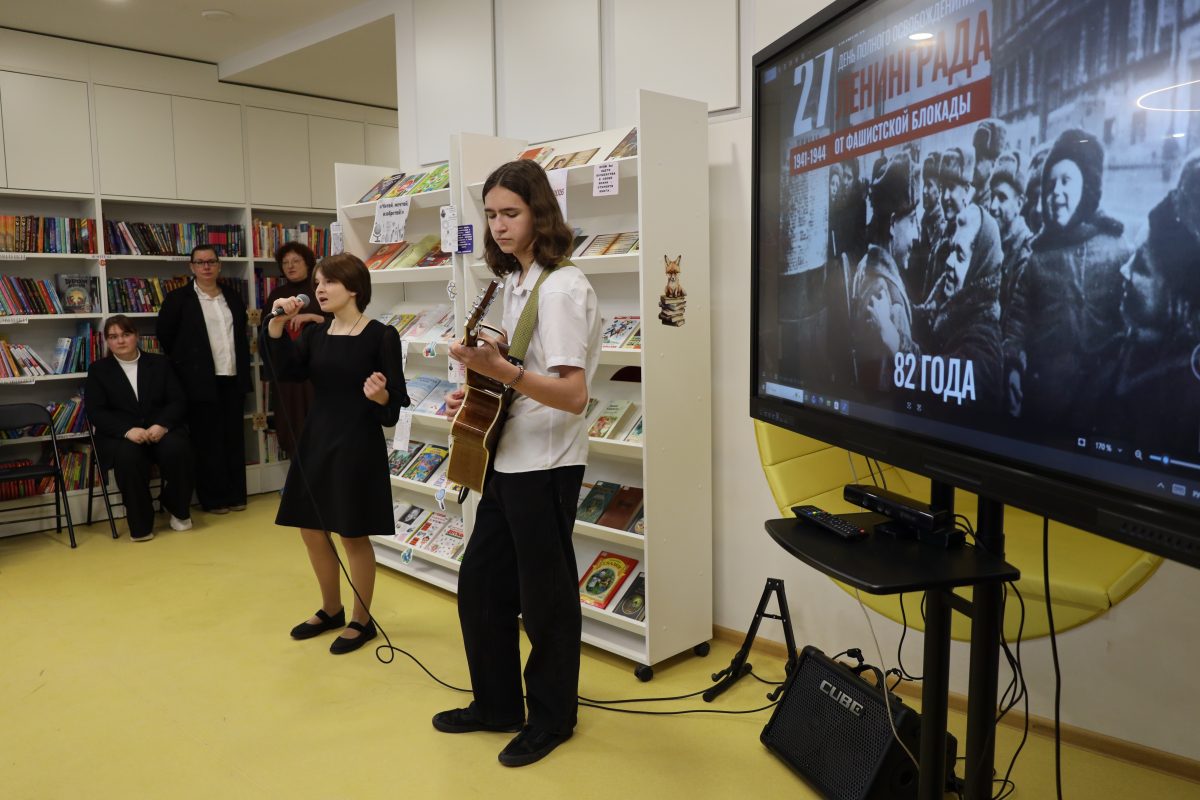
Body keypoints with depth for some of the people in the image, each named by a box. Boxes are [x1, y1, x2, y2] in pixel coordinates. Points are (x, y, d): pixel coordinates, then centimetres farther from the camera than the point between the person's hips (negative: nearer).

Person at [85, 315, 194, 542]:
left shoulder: (160, 363, 14)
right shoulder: (98, 369, 10)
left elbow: (178, 402, 5)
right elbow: (96, 412, -1)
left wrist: (162, 425, -17)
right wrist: (127, 430, -21)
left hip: (160, 430, 1)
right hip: (119, 436, -1)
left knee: (176, 448, -33)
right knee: (128, 456, -36)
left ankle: (179, 510, -8)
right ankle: (140, 523, -20)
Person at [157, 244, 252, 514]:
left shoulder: (233, 296, 13)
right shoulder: (178, 298, -1)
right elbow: (165, 335, 1)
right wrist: (186, 363, 2)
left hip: (233, 379, 5)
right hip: (202, 381, -4)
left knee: (234, 438, 8)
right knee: (207, 441, 0)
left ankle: (236, 494, 16)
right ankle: (213, 498, 7)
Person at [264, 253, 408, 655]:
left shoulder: (381, 336, -10)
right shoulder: (314, 334, 8)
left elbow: (395, 403, -11)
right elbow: (284, 370, -9)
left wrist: (380, 396, -32)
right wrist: (277, 325, -18)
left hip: (358, 446, -7)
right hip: (315, 441, 7)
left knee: (353, 536, 3)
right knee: (312, 531, 15)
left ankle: (361, 621, 22)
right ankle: (331, 610, 35)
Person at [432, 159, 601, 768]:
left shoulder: (562, 288, -17)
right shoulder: (514, 283, 9)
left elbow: (573, 396, -25)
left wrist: (502, 370, -36)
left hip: (545, 466, -9)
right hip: (506, 459, 9)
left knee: (544, 598, 6)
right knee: (480, 583, 15)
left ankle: (551, 718, 26)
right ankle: (496, 704, 33)